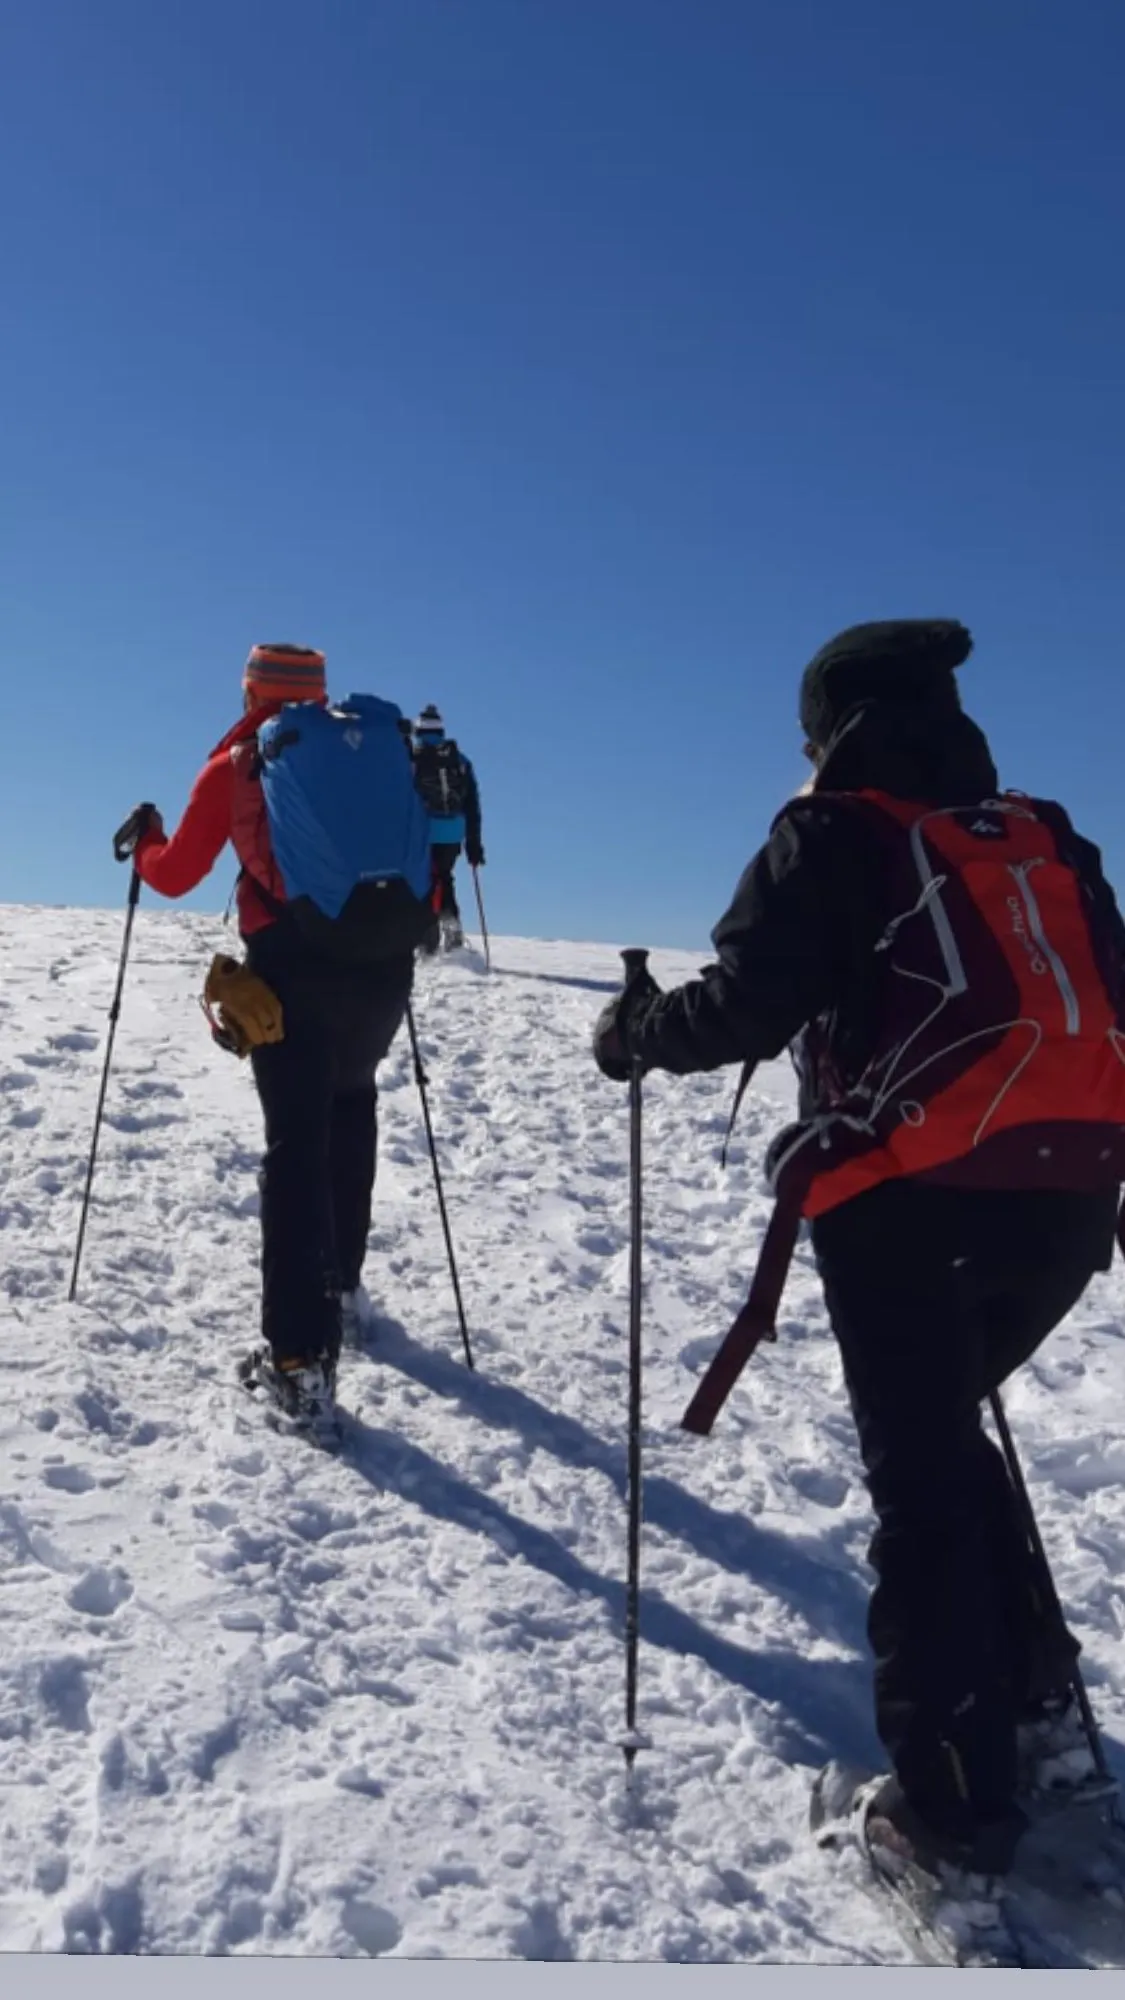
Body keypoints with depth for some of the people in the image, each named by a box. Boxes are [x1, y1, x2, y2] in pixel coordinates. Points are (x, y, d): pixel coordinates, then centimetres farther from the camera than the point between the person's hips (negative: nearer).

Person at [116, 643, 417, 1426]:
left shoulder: (233, 767, 8)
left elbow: (173, 877, 14)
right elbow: (423, 860, 14)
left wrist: (144, 840, 35)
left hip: (291, 965, -3)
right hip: (383, 963, 3)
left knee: (295, 1144, -2)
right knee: (352, 1105, 25)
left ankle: (301, 1356, -7)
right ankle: (343, 1286, 30)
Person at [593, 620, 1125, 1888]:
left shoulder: (835, 837, 0)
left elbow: (745, 1010, -10)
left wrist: (635, 1030, 7)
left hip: (907, 1199, -6)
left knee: (917, 1475, 4)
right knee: (944, 1434, 25)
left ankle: (952, 1797, 10)